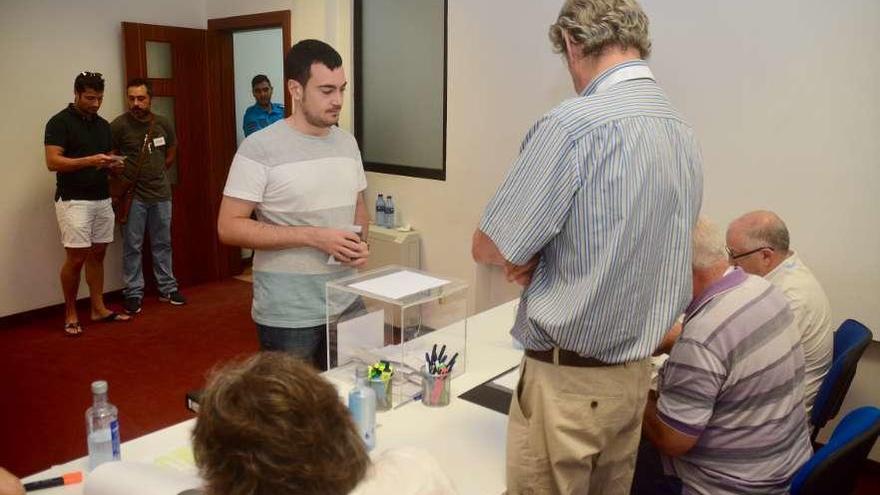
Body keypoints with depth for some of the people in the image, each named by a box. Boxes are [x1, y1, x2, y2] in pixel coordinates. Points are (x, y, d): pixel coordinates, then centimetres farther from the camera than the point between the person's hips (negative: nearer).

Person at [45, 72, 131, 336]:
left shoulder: (103, 125, 13)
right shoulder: (60, 122, -8)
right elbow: (52, 162, -16)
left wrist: (112, 164, -4)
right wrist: (89, 161, -26)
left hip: (102, 199, 7)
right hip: (73, 201, -6)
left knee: (97, 254, 10)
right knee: (76, 257, -5)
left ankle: (99, 308, 18)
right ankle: (70, 313, 9)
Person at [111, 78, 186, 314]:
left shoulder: (163, 124, 2)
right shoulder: (119, 125, -10)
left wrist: (155, 173, 12)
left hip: (161, 193, 4)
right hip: (133, 195, -3)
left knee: (162, 244, 12)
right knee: (132, 247, 4)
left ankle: (167, 289, 23)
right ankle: (133, 293, 14)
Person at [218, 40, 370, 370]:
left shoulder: (348, 144, 7)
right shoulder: (260, 148, -12)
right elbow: (229, 228, -15)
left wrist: (361, 243, -4)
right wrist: (313, 236, -21)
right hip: (288, 315, -5)